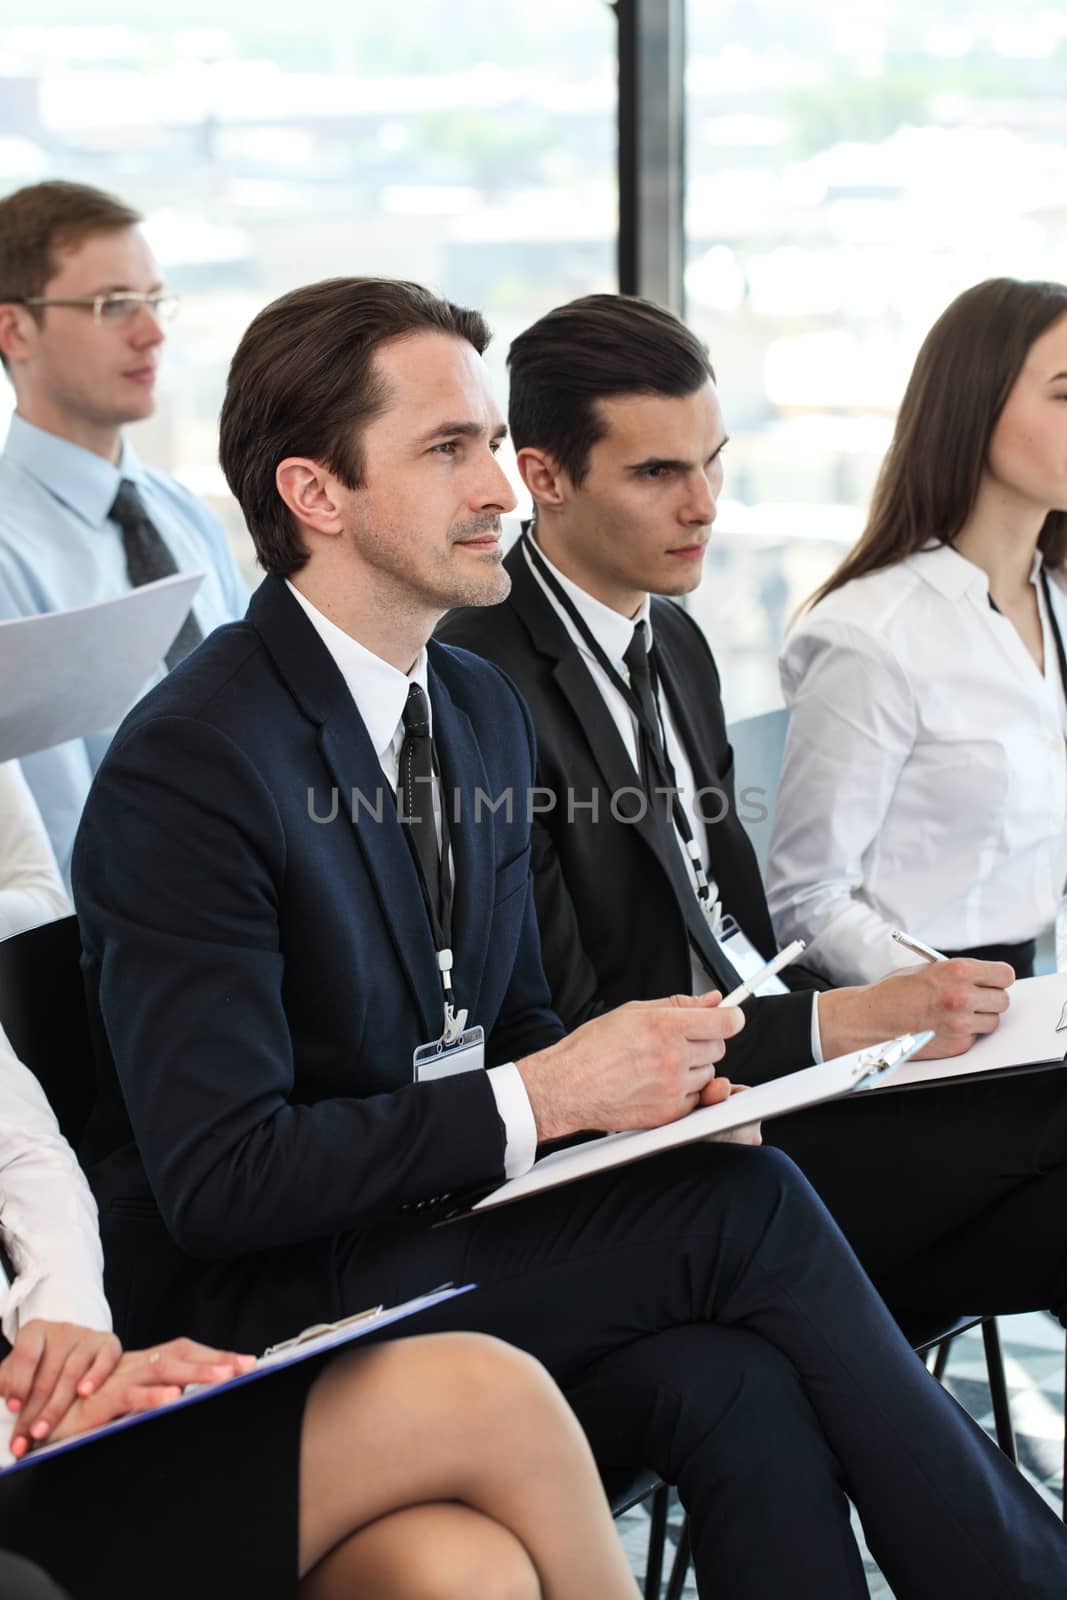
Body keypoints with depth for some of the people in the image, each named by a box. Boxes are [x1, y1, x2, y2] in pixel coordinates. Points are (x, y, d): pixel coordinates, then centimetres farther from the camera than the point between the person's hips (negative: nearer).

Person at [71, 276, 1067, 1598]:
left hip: (442, 1227, 7)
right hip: (251, 1308, -7)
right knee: (747, 1205, -21)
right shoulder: (186, 769, -18)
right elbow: (217, 1179, -21)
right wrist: (540, 1097, -23)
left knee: (743, 1390, -25)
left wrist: (639, 1078, -4)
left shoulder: (483, 709, 10)